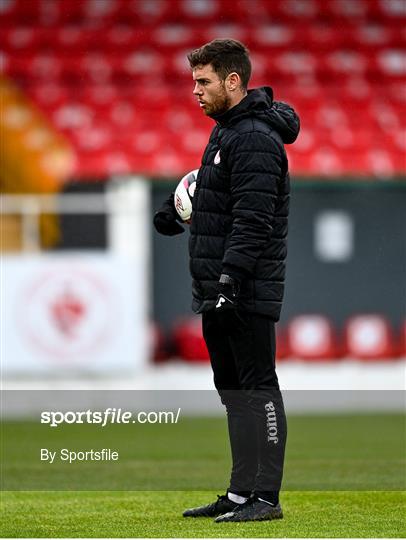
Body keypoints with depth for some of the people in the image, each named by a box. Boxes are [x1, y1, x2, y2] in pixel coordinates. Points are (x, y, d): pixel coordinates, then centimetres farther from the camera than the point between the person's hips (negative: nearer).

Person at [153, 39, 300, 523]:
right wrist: (180, 208, 29)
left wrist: (229, 278, -28)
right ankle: (241, 493, 17)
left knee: (258, 387, -6)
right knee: (232, 389, 12)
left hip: (247, 295, -10)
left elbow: (253, 220, -23)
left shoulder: (256, 139, -16)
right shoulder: (226, 130, 15)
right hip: (218, 290, 10)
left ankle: (266, 497, -4)